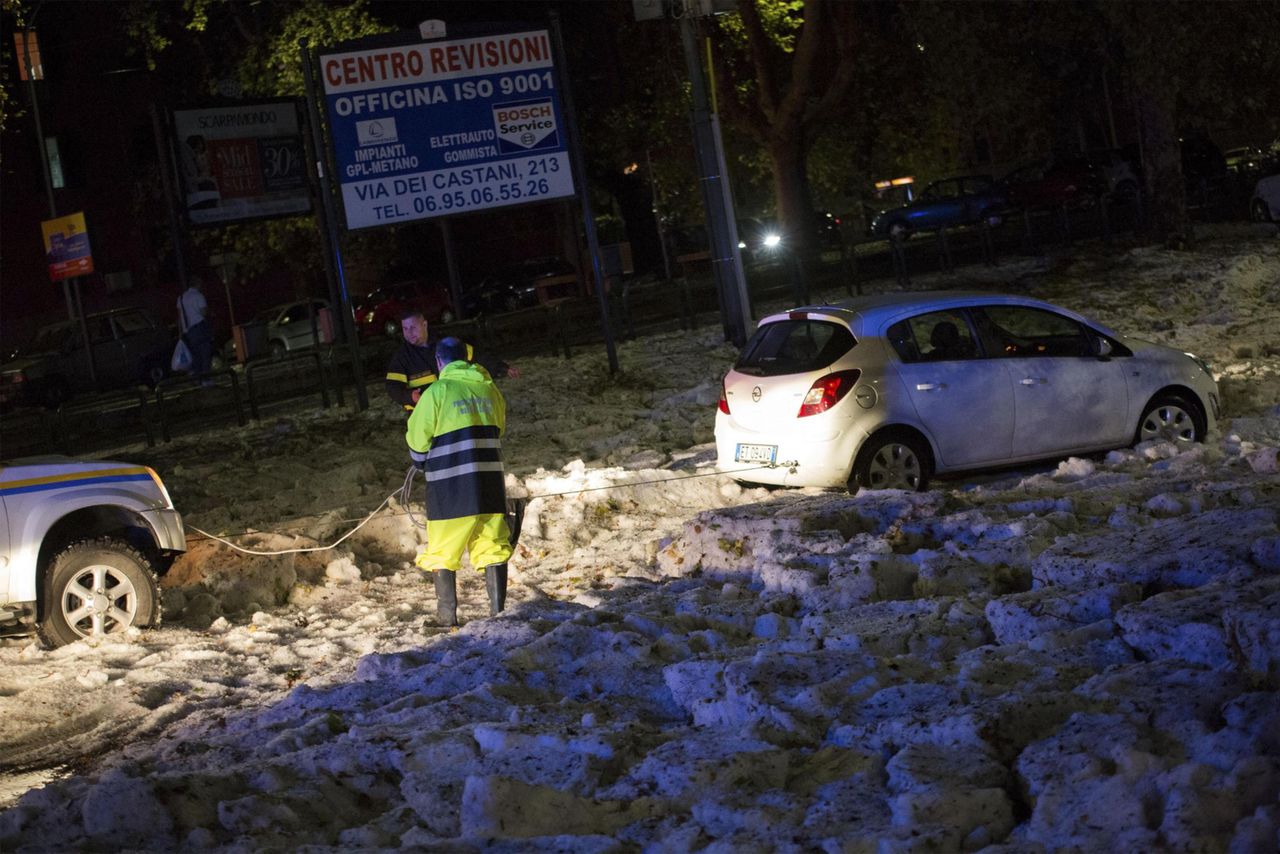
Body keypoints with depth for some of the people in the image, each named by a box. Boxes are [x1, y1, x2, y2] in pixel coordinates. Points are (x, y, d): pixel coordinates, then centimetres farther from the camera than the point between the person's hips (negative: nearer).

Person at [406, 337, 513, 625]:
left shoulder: (437, 392, -7)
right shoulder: (489, 388, 8)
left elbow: (417, 439, -1)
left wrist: (423, 463, 20)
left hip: (450, 486, -4)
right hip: (491, 481, 4)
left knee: (442, 554, 6)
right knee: (493, 547, 9)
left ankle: (447, 617, 6)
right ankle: (498, 612, 6)